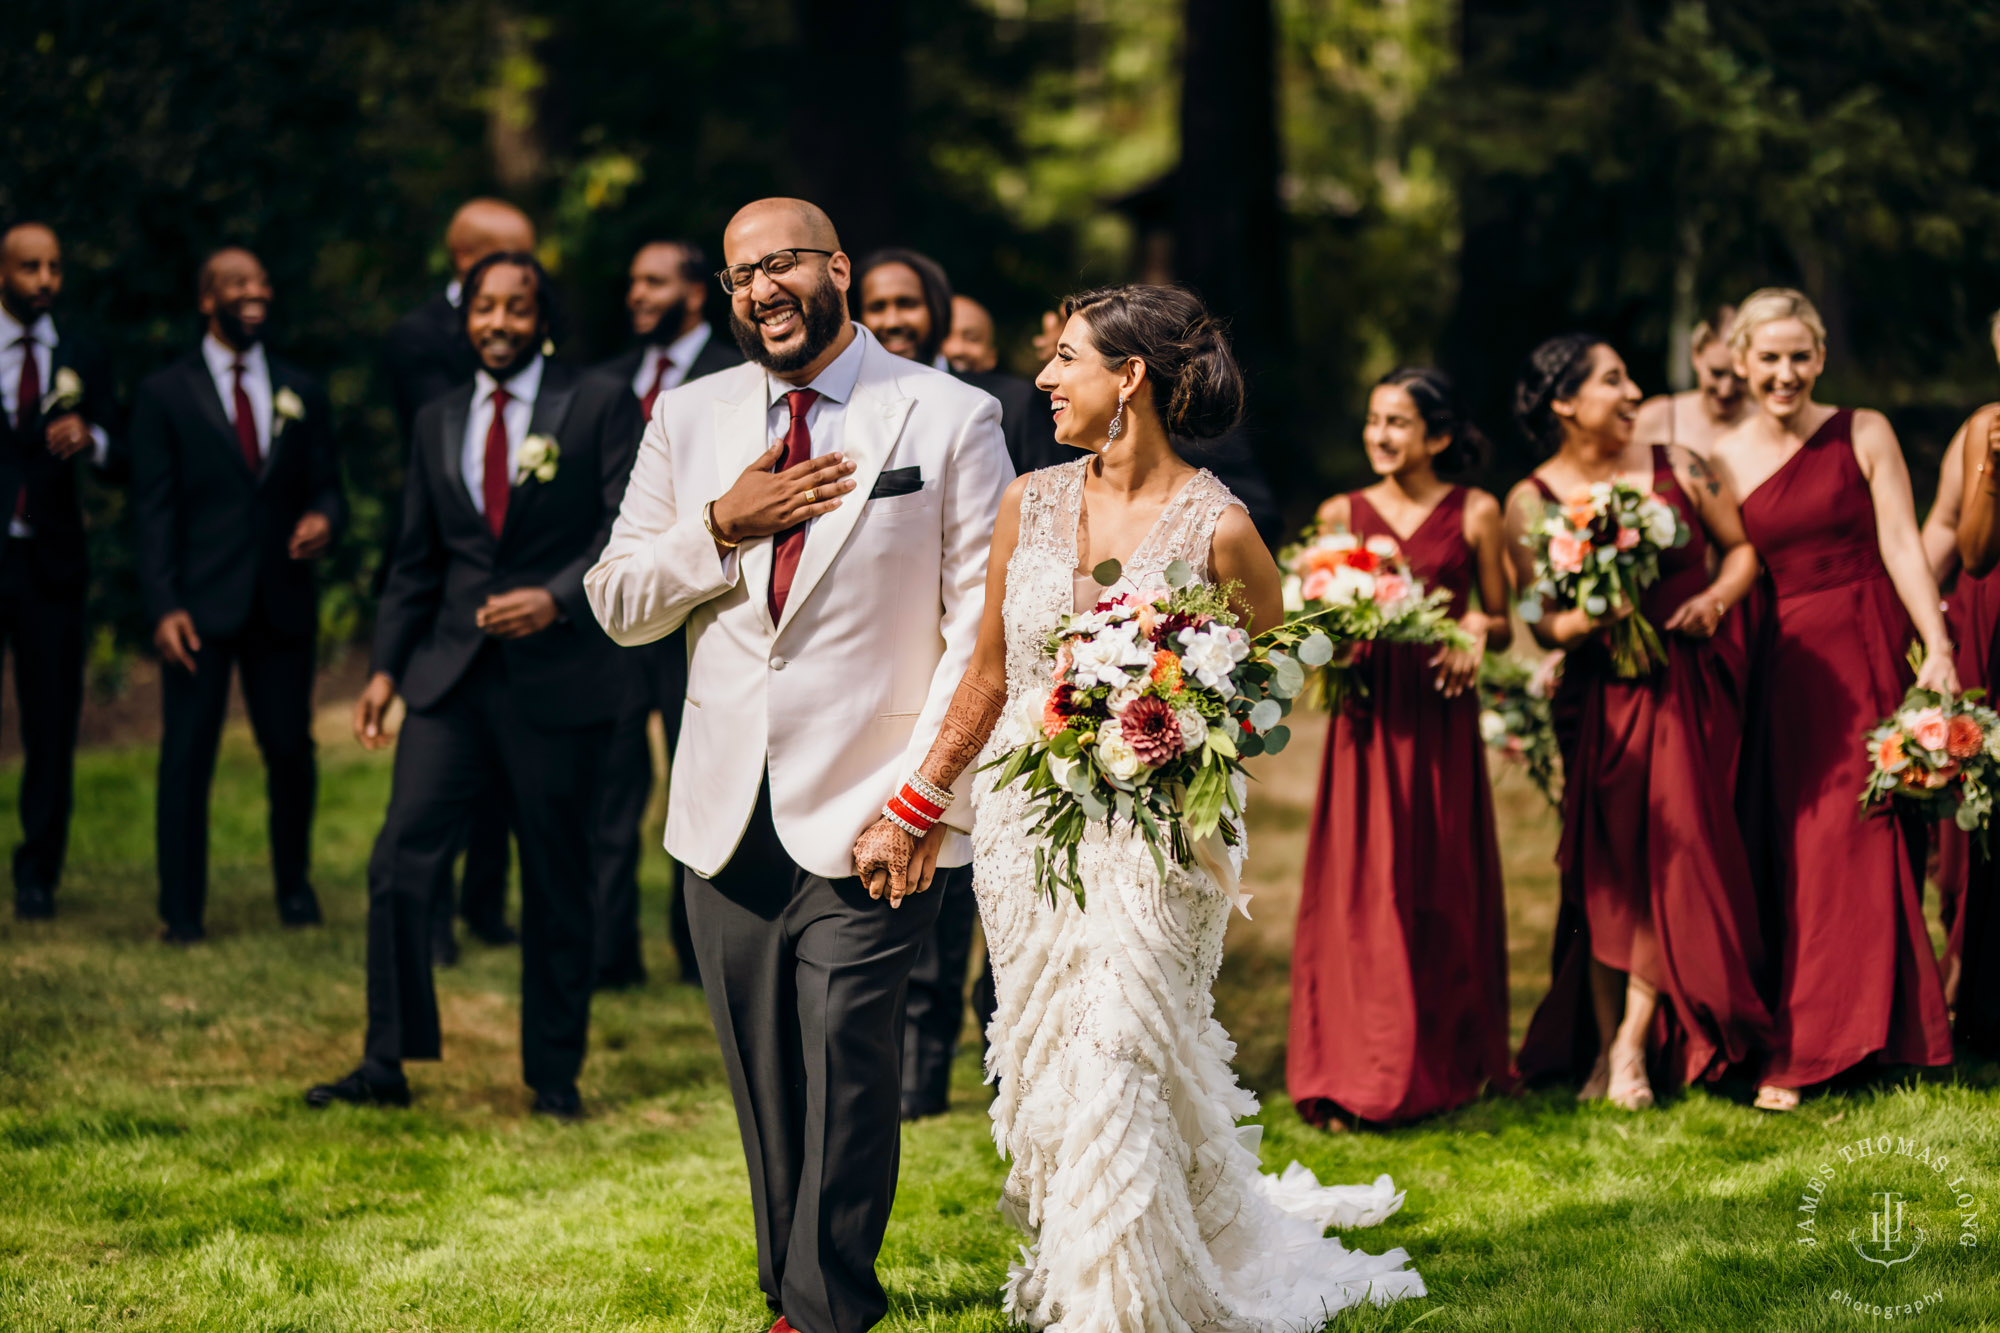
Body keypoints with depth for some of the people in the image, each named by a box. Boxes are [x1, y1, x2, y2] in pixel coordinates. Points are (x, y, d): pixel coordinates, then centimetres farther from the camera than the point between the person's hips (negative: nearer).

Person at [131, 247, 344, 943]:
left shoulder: (302, 393, 13)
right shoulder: (164, 394, 3)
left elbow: (325, 485, 16)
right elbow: (153, 511, -2)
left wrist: (324, 517, -10)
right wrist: (164, 608, -12)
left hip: (283, 603, 3)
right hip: (201, 603, -3)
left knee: (291, 750, 5)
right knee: (187, 754, -4)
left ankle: (294, 885, 26)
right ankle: (182, 908, 4)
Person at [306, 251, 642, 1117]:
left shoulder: (599, 406, 0)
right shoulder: (439, 421, 14)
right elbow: (416, 560, 17)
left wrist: (558, 599, -21)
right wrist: (386, 666, 9)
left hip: (558, 681, -3)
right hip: (450, 679, 3)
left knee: (557, 882, 5)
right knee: (401, 863, -6)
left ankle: (554, 1073, 16)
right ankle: (387, 1063, 2)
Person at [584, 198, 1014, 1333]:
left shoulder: (952, 419, -1)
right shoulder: (689, 419, 11)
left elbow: (984, 624, -5)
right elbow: (618, 606, 10)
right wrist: (722, 526, -7)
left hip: (871, 815, -4)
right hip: (729, 816, 4)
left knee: (847, 1063, -11)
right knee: (764, 1082, 10)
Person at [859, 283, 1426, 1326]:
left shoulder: (1217, 528, -9)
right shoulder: (1030, 505, 3)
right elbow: (987, 678, 12)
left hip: (1155, 837, -4)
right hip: (1023, 827, 5)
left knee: (1116, 1068, -9)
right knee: (1043, 1073, 9)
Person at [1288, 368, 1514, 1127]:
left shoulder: (1474, 515, 4)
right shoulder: (1342, 515, 7)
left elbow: (1503, 629, 9)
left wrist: (1478, 627, -12)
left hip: (1441, 721, 0)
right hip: (1368, 719, 0)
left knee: (1442, 889, 4)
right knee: (1359, 891, -3)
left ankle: (1443, 1066, 15)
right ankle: (1352, 1080, 2)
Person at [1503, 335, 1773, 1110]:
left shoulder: (1677, 467, 3)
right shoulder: (1532, 503, -1)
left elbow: (1741, 547, 13)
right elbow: (1544, 627, -4)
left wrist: (1717, 597, -7)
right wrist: (1592, 619, -24)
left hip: (1693, 689, 1)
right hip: (1605, 695, -1)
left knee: (1676, 852, -10)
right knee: (1609, 869, -2)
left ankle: (1632, 1044, -4)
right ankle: (1604, 1047, 6)